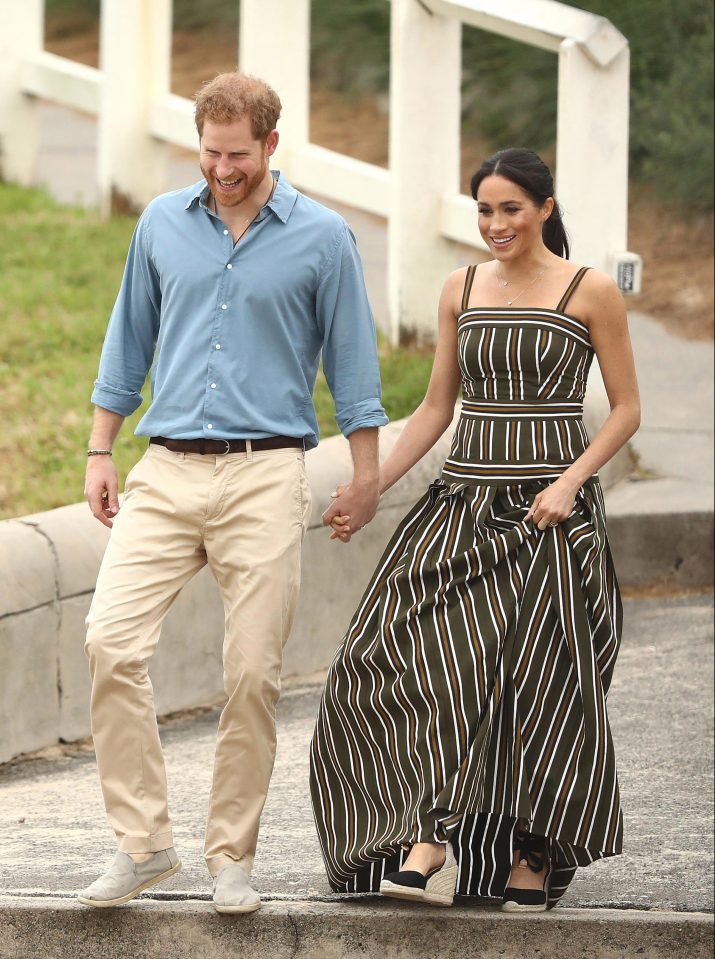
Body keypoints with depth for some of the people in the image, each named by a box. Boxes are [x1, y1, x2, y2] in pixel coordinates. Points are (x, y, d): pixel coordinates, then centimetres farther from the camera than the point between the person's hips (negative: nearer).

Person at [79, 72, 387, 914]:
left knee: (253, 674, -4)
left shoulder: (322, 238, 2)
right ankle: (142, 841, -6)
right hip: (167, 472, 2)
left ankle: (231, 857, 8)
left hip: (265, 475, -2)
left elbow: (352, 362, 7)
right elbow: (129, 340, 18)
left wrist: (364, 476, 5)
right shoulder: (163, 223, 10)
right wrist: (100, 452, 14)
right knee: (110, 642, -14)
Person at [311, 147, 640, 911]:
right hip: (463, 502, 4)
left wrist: (570, 482, -14)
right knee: (418, 656, -15)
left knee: (538, 686, -2)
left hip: (548, 510, -4)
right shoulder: (462, 292, 11)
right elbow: (436, 406, 15)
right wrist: (370, 489, 5)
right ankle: (429, 842, -18)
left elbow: (626, 409, 0)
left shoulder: (590, 293, -2)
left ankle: (534, 856, 12)